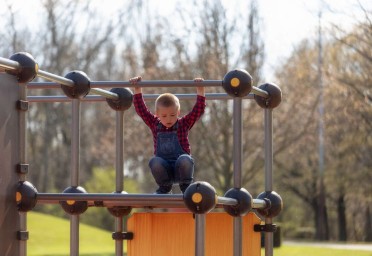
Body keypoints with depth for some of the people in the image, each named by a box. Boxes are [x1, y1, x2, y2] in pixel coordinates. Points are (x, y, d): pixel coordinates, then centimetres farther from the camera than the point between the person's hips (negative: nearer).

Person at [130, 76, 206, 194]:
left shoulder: (183, 124, 6)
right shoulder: (155, 125, 10)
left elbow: (199, 109, -1)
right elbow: (141, 109, 8)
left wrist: (200, 90, -7)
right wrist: (137, 89, 4)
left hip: (181, 169, -2)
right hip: (163, 169, 2)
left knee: (184, 159, -35)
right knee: (155, 161, -31)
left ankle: (186, 186, -8)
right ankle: (165, 188, -6)